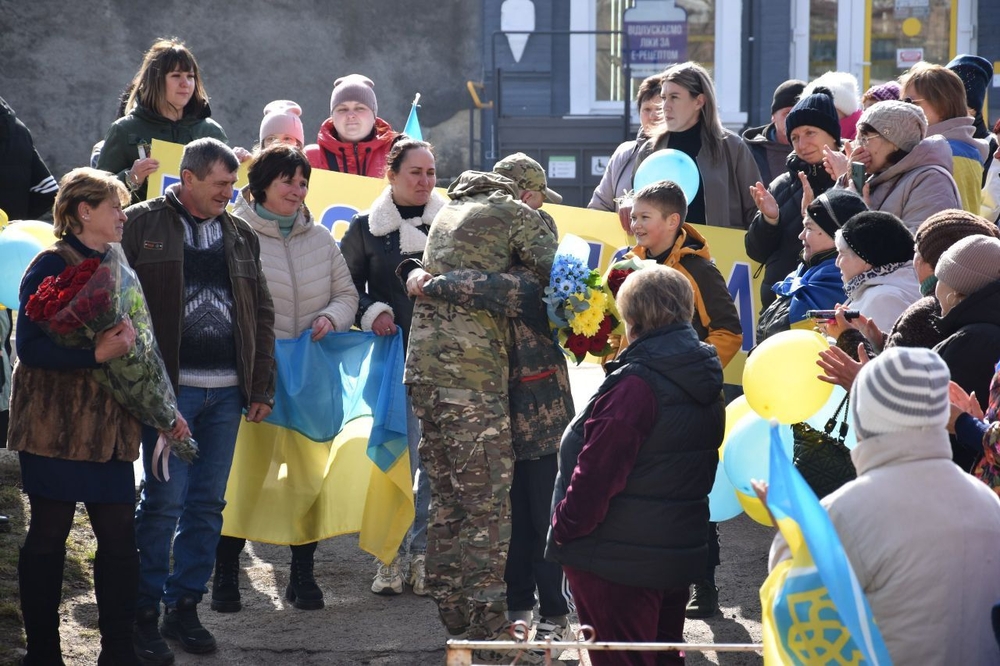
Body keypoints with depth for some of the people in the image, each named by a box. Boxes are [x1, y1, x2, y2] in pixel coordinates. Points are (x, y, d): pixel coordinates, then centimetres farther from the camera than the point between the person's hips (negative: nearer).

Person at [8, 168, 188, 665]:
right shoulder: (52, 267, -8)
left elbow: (134, 346, 20)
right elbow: (30, 347, -17)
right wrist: (97, 353, -26)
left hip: (108, 426, 7)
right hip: (55, 423, -7)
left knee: (119, 532, 2)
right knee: (50, 532, 0)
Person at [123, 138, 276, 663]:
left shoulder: (240, 236, 15)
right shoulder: (142, 225, -1)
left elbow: (262, 314, 18)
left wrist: (261, 387, 11)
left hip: (227, 392, 5)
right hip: (170, 385, -5)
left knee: (208, 503, 7)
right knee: (164, 501, -6)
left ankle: (185, 605, 16)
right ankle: (146, 611, 2)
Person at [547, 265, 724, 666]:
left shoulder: (636, 384, -21)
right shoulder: (706, 383, 6)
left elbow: (598, 471, -22)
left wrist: (565, 529, -9)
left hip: (619, 560, -8)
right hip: (679, 554, 8)